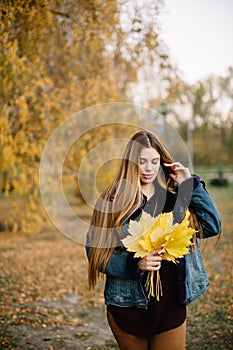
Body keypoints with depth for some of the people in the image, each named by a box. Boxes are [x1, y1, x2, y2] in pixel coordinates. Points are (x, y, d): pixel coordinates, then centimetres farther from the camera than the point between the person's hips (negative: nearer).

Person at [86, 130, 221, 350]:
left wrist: (190, 184, -7)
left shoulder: (175, 196, 3)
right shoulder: (114, 200, -8)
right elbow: (96, 250, -9)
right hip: (129, 305, -2)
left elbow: (212, 226, -4)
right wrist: (135, 264, -24)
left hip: (171, 305, 2)